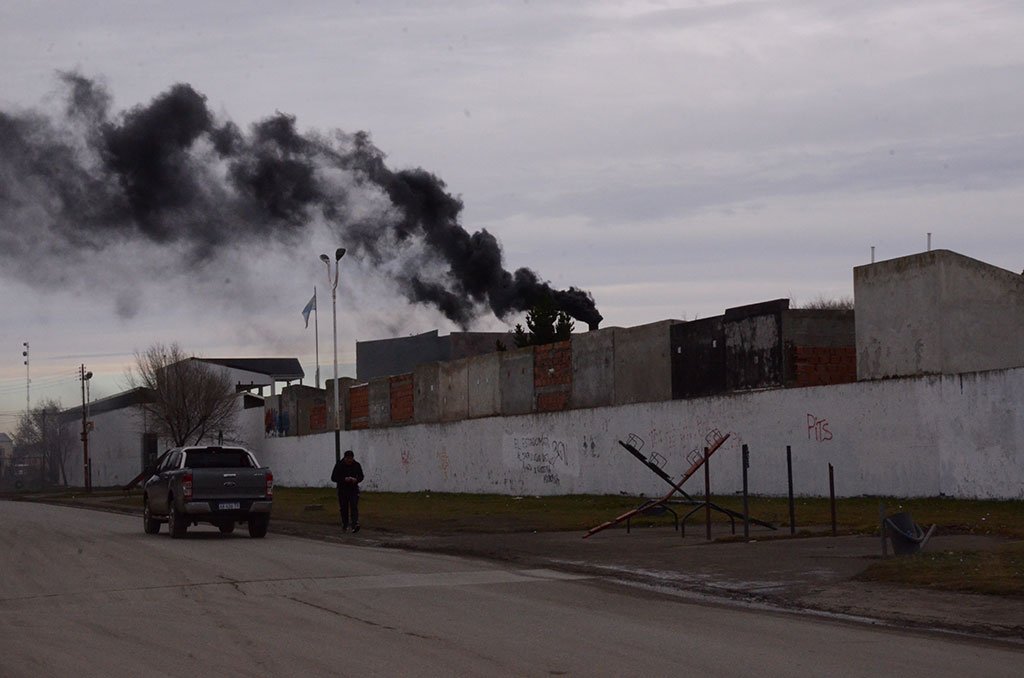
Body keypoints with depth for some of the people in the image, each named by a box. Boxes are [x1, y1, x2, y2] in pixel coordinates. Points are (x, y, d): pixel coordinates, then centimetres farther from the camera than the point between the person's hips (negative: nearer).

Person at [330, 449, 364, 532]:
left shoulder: (356, 465, -1)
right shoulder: (339, 465, -8)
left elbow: (361, 476, 10)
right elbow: (333, 478, -9)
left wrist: (356, 480, -14)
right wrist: (344, 479, -23)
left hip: (353, 489, 0)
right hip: (342, 490, 0)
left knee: (354, 507, -15)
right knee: (344, 509, 6)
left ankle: (355, 525, -25)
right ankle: (344, 526, 21)